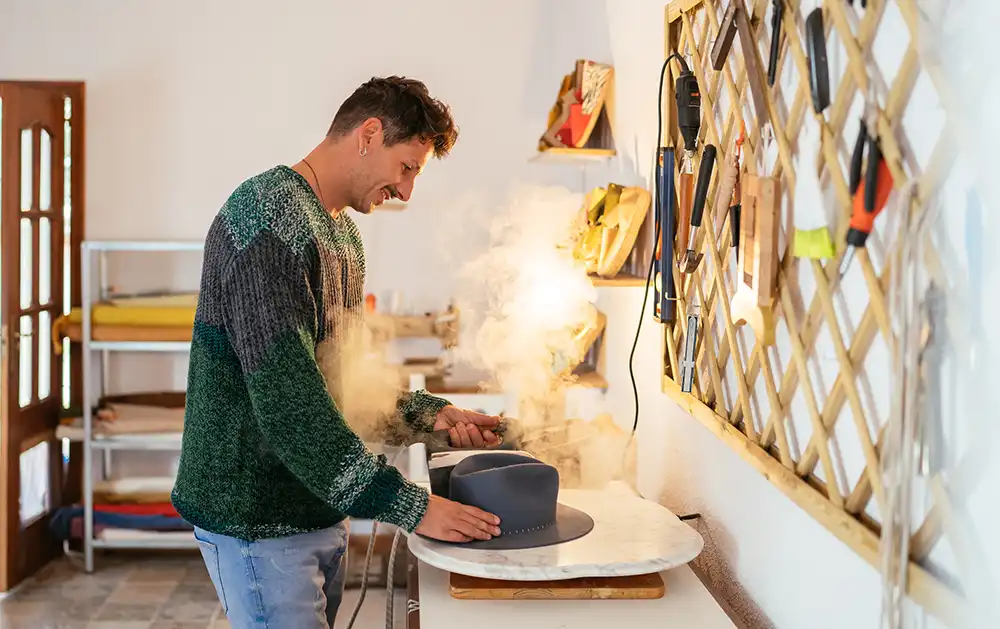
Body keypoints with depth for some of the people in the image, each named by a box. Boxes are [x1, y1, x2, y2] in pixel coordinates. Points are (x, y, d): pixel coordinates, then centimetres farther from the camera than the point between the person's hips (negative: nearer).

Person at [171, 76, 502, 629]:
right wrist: (408, 506, -25)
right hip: (256, 517, -9)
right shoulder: (266, 216, -19)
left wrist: (430, 413, 6)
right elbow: (285, 399, -27)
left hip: (322, 511, 9)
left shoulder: (343, 232, 14)